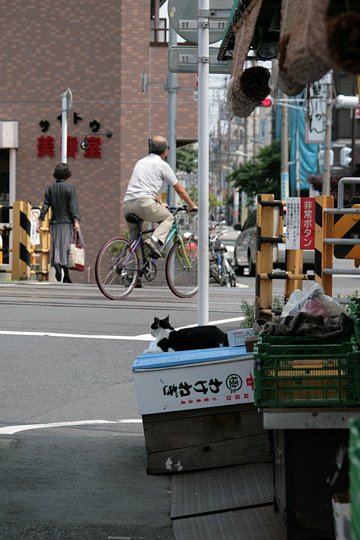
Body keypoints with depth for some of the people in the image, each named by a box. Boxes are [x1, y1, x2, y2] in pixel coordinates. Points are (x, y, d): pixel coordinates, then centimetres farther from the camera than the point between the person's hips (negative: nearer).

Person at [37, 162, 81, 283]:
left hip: (54, 223, 3)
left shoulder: (50, 188, 8)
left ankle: (56, 263, -18)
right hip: (67, 222, -3)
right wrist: (76, 221, -15)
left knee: (56, 246, 7)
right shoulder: (70, 187, -4)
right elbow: (73, 206, -11)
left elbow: (45, 206, 4)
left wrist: (40, 222, 5)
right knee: (66, 246, -3)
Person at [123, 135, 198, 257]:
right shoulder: (162, 165, 7)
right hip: (144, 203, -6)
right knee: (168, 218, 15)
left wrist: (160, 203, 52)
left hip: (127, 205, 6)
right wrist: (192, 205, 30)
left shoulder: (140, 162, 27)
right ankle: (155, 240, -10)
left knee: (134, 237, 23)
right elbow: (180, 190, 15)